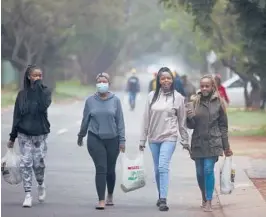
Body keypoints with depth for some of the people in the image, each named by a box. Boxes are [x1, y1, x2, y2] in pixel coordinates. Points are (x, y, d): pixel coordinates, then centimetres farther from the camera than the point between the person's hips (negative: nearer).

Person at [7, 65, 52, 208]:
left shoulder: (45, 91, -1)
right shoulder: (22, 94, 3)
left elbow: (43, 106, -22)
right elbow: (17, 116, 6)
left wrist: (38, 87, -22)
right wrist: (12, 137, 6)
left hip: (40, 134, -1)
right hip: (24, 134, 1)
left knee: (38, 162, -4)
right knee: (26, 163, -4)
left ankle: (41, 185, 26)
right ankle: (28, 195, 0)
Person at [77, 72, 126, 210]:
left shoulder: (115, 100, -1)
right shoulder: (90, 101, 0)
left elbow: (120, 121, 0)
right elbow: (85, 120, 10)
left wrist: (122, 140, -3)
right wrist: (81, 135, 18)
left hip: (112, 139, 1)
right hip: (95, 139, -1)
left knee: (110, 170, 10)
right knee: (101, 169, -9)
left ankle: (110, 196, 31)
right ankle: (101, 200, -7)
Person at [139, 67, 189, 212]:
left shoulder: (177, 97, -2)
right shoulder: (152, 96, 3)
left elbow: (182, 121, 3)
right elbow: (146, 119, 6)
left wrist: (185, 141, 5)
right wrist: (142, 140, 6)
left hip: (169, 137, -3)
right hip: (154, 138, 3)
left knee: (163, 167, -16)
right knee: (157, 169, 12)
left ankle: (163, 200, -20)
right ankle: (161, 197, 26)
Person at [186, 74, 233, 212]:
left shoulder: (218, 103, -1)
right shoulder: (194, 102, 4)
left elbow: (223, 126, 4)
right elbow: (191, 126, 3)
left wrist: (226, 147, 4)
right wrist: (190, 118, -20)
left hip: (213, 143, -3)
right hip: (198, 143, 3)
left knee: (209, 170, -13)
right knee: (200, 172, 8)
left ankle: (208, 202, -11)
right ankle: (204, 198, 28)